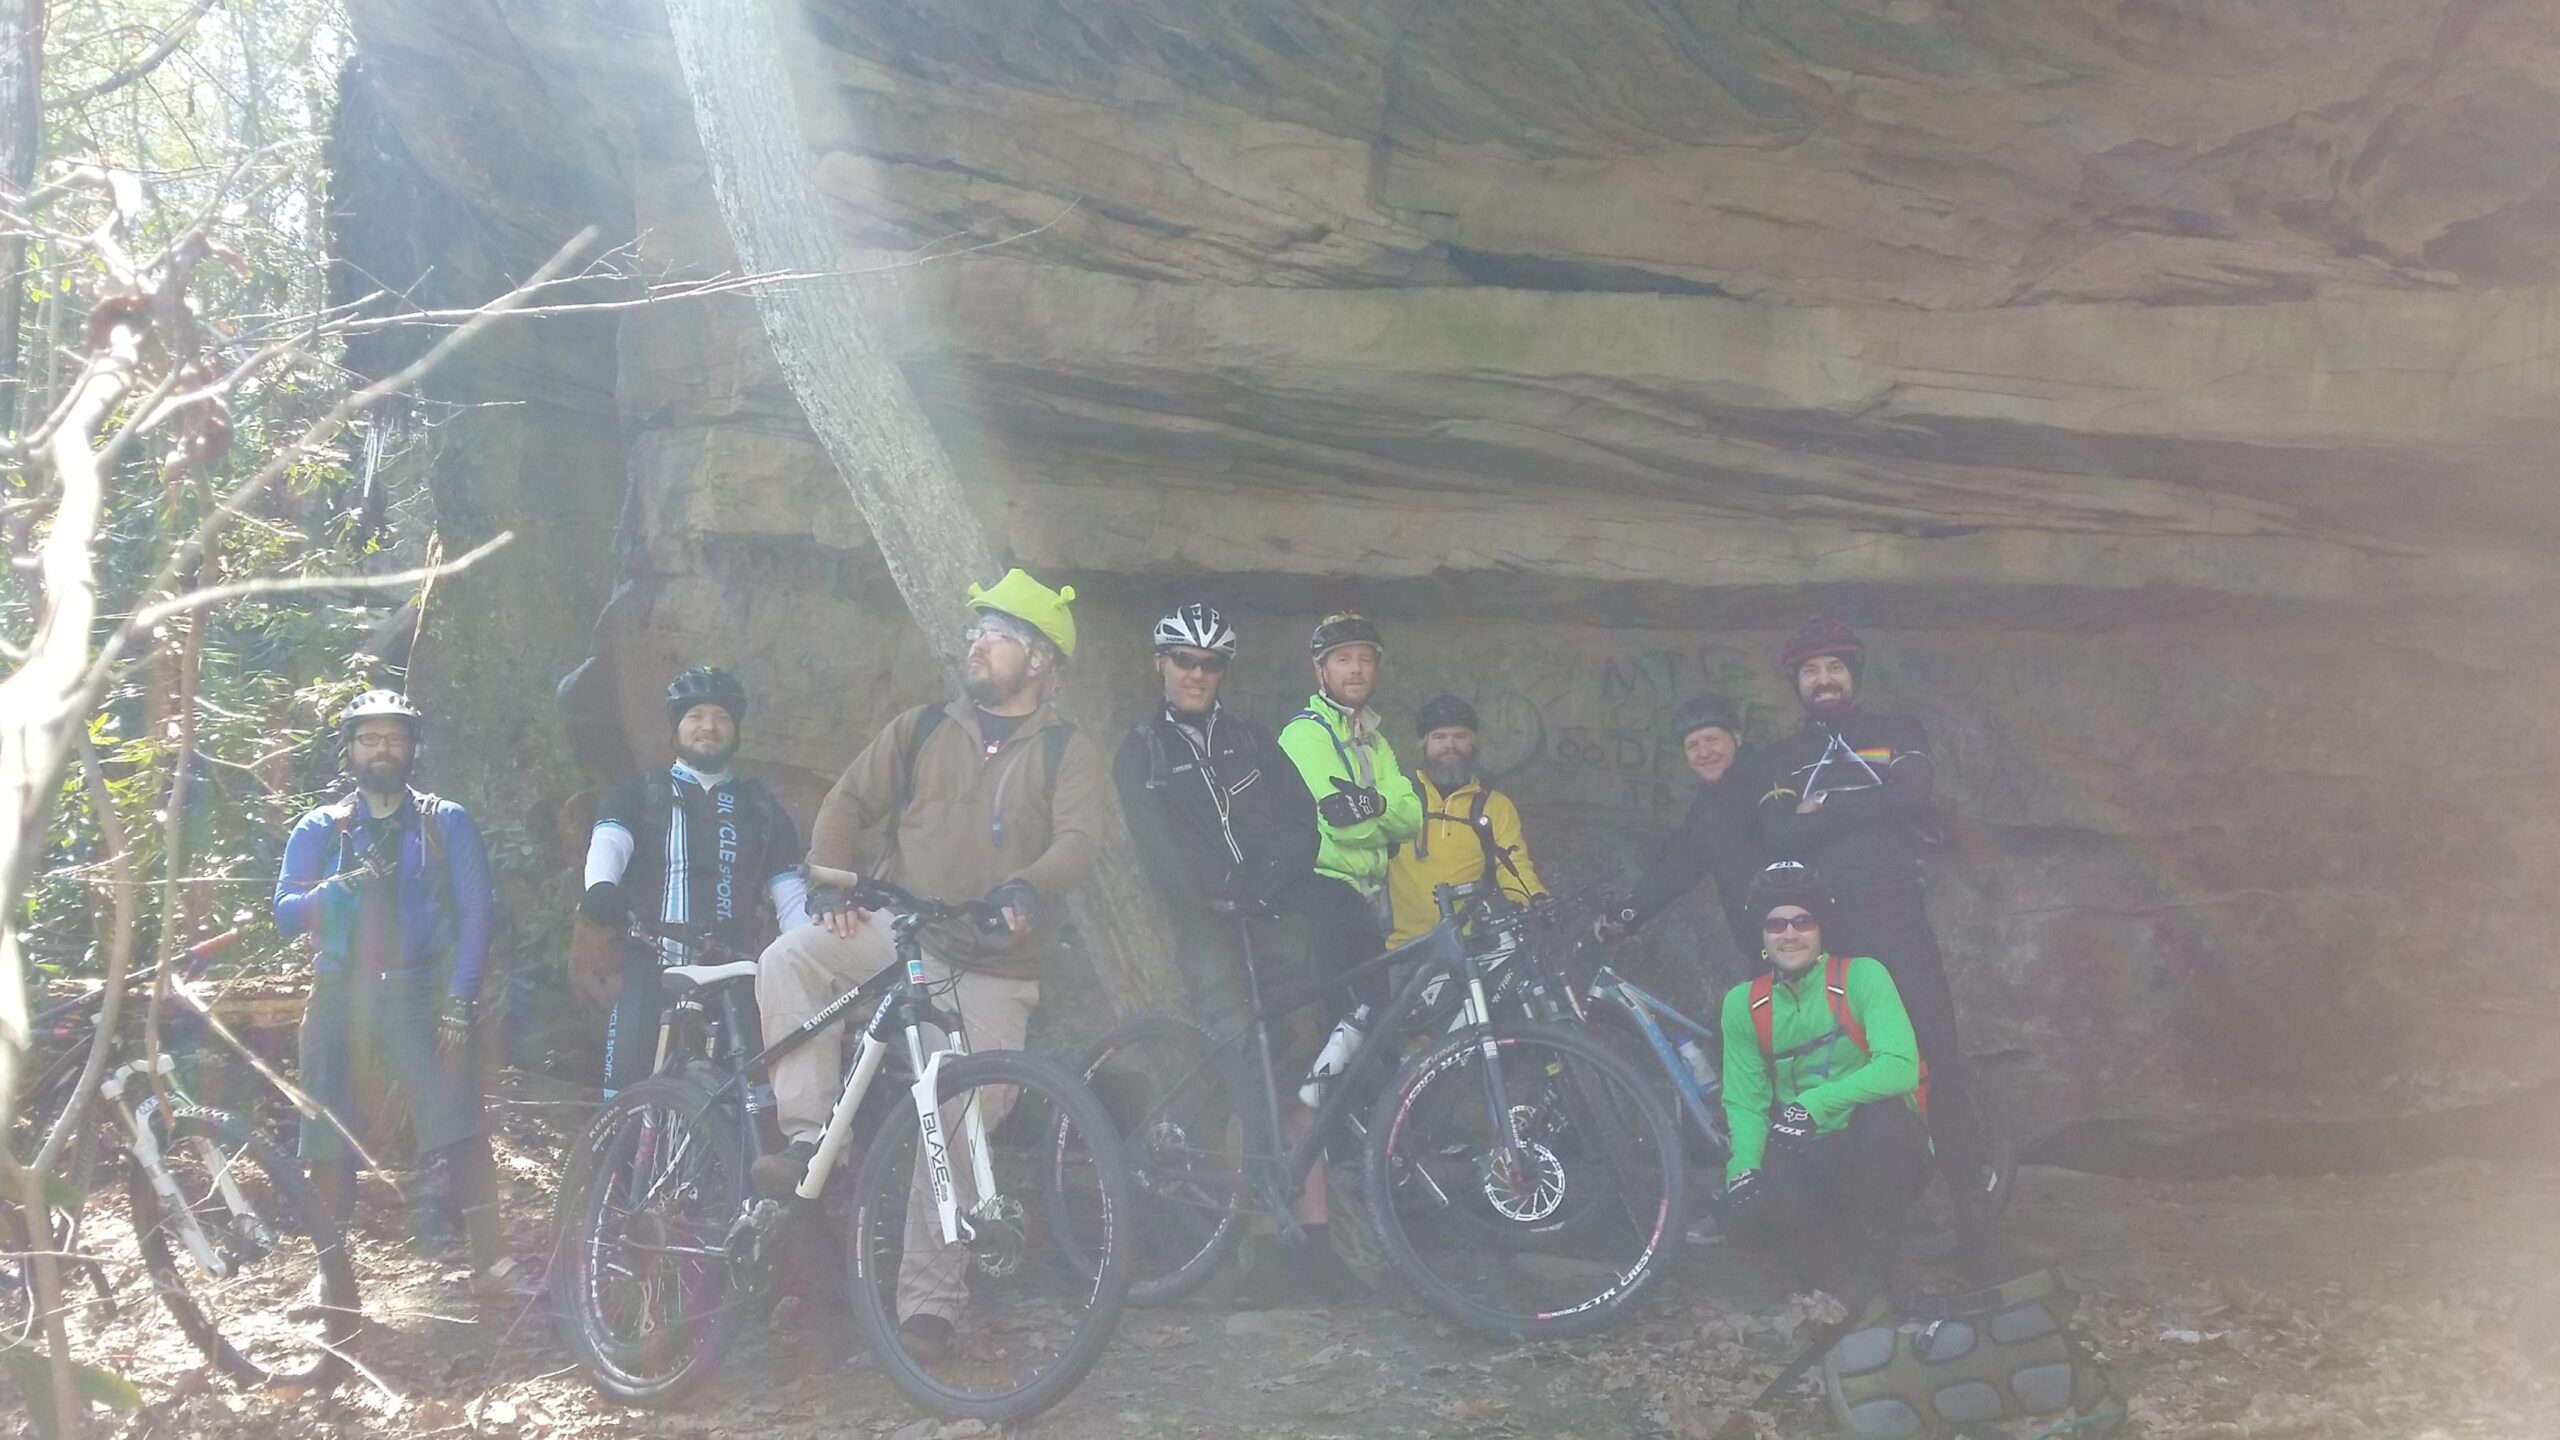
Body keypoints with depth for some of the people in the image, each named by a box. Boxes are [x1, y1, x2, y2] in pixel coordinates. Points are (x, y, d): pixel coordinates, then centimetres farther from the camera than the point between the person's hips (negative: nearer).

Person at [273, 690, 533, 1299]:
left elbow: (478, 910, 1)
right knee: (328, 1139, 2)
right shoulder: (319, 829, 11)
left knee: (459, 1124, -12)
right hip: (338, 994, 2)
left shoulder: (446, 822, 7)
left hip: (418, 992, -2)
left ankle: (492, 1262, -10)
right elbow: (286, 912, 1)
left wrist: (459, 1002, -9)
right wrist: (343, 885, -19)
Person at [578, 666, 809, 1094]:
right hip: (653, 977, -1)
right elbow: (608, 842, -7)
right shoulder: (641, 796, 14)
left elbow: (791, 898, 11)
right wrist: (601, 887, -31)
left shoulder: (760, 808, 18)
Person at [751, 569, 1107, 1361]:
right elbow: (850, 801, 4)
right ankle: (810, 1137, -23)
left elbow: (1079, 841, -16)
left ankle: (930, 1303, 11)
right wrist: (830, 878, -14)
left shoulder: (1068, 753, 0)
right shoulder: (922, 729, 8)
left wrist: (1028, 887, -36)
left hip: (993, 971, -2)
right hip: (901, 934, 2)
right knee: (788, 957, -27)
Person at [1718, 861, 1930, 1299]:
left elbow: (1900, 1067, -24)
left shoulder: (1861, 976, -9)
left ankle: (1873, 1259, -18)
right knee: (1745, 1206, -29)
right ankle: (1846, 1281, -8)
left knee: (1882, 1112, -36)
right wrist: (1743, 1166, -20)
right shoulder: (1744, 1004, 2)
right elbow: (1745, 1103, 1)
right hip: (1808, 1161, 2)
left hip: (1880, 1152, -1)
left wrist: (1814, 1104, -36)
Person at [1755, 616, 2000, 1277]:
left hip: (1894, 917, -1)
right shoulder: (1782, 760, 16)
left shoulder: (1897, 733, 14)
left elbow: (1912, 794, -9)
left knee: (1938, 1057, -9)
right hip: (1823, 925, 2)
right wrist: (1868, 810, -8)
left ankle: (1973, 1215, -4)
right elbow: (1779, 839, -3)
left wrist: (1825, 811, -6)